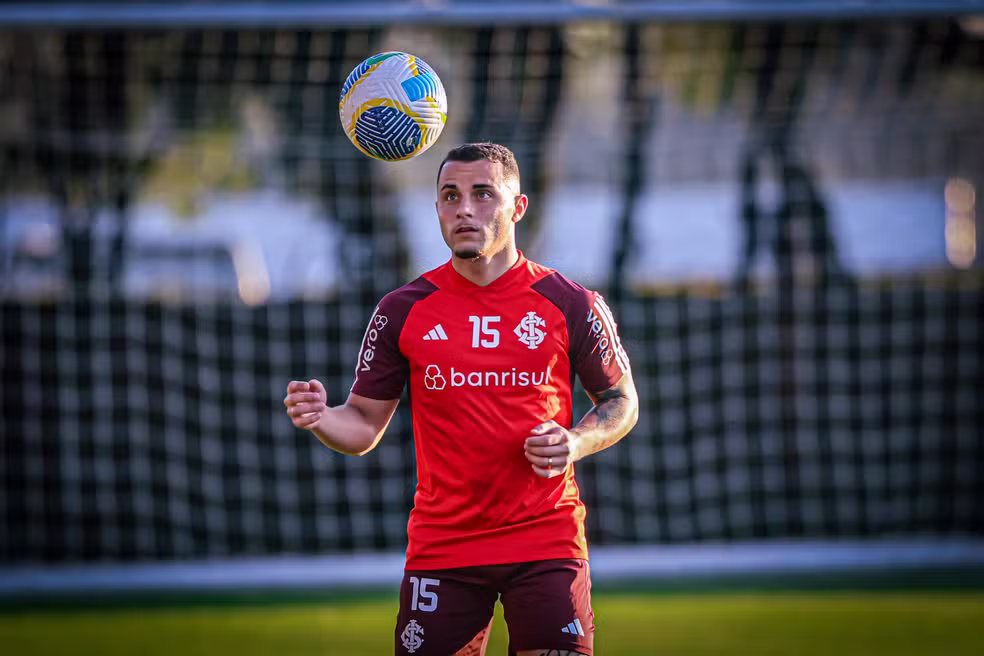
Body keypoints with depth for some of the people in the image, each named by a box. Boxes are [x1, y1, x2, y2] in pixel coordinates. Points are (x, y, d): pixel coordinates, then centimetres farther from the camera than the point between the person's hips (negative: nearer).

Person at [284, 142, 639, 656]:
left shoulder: (571, 305, 1)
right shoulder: (403, 311, 4)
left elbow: (621, 401, 12)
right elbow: (365, 425, 8)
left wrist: (576, 442, -9)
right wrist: (321, 418, -15)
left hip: (546, 539, -1)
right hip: (440, 548, 1)